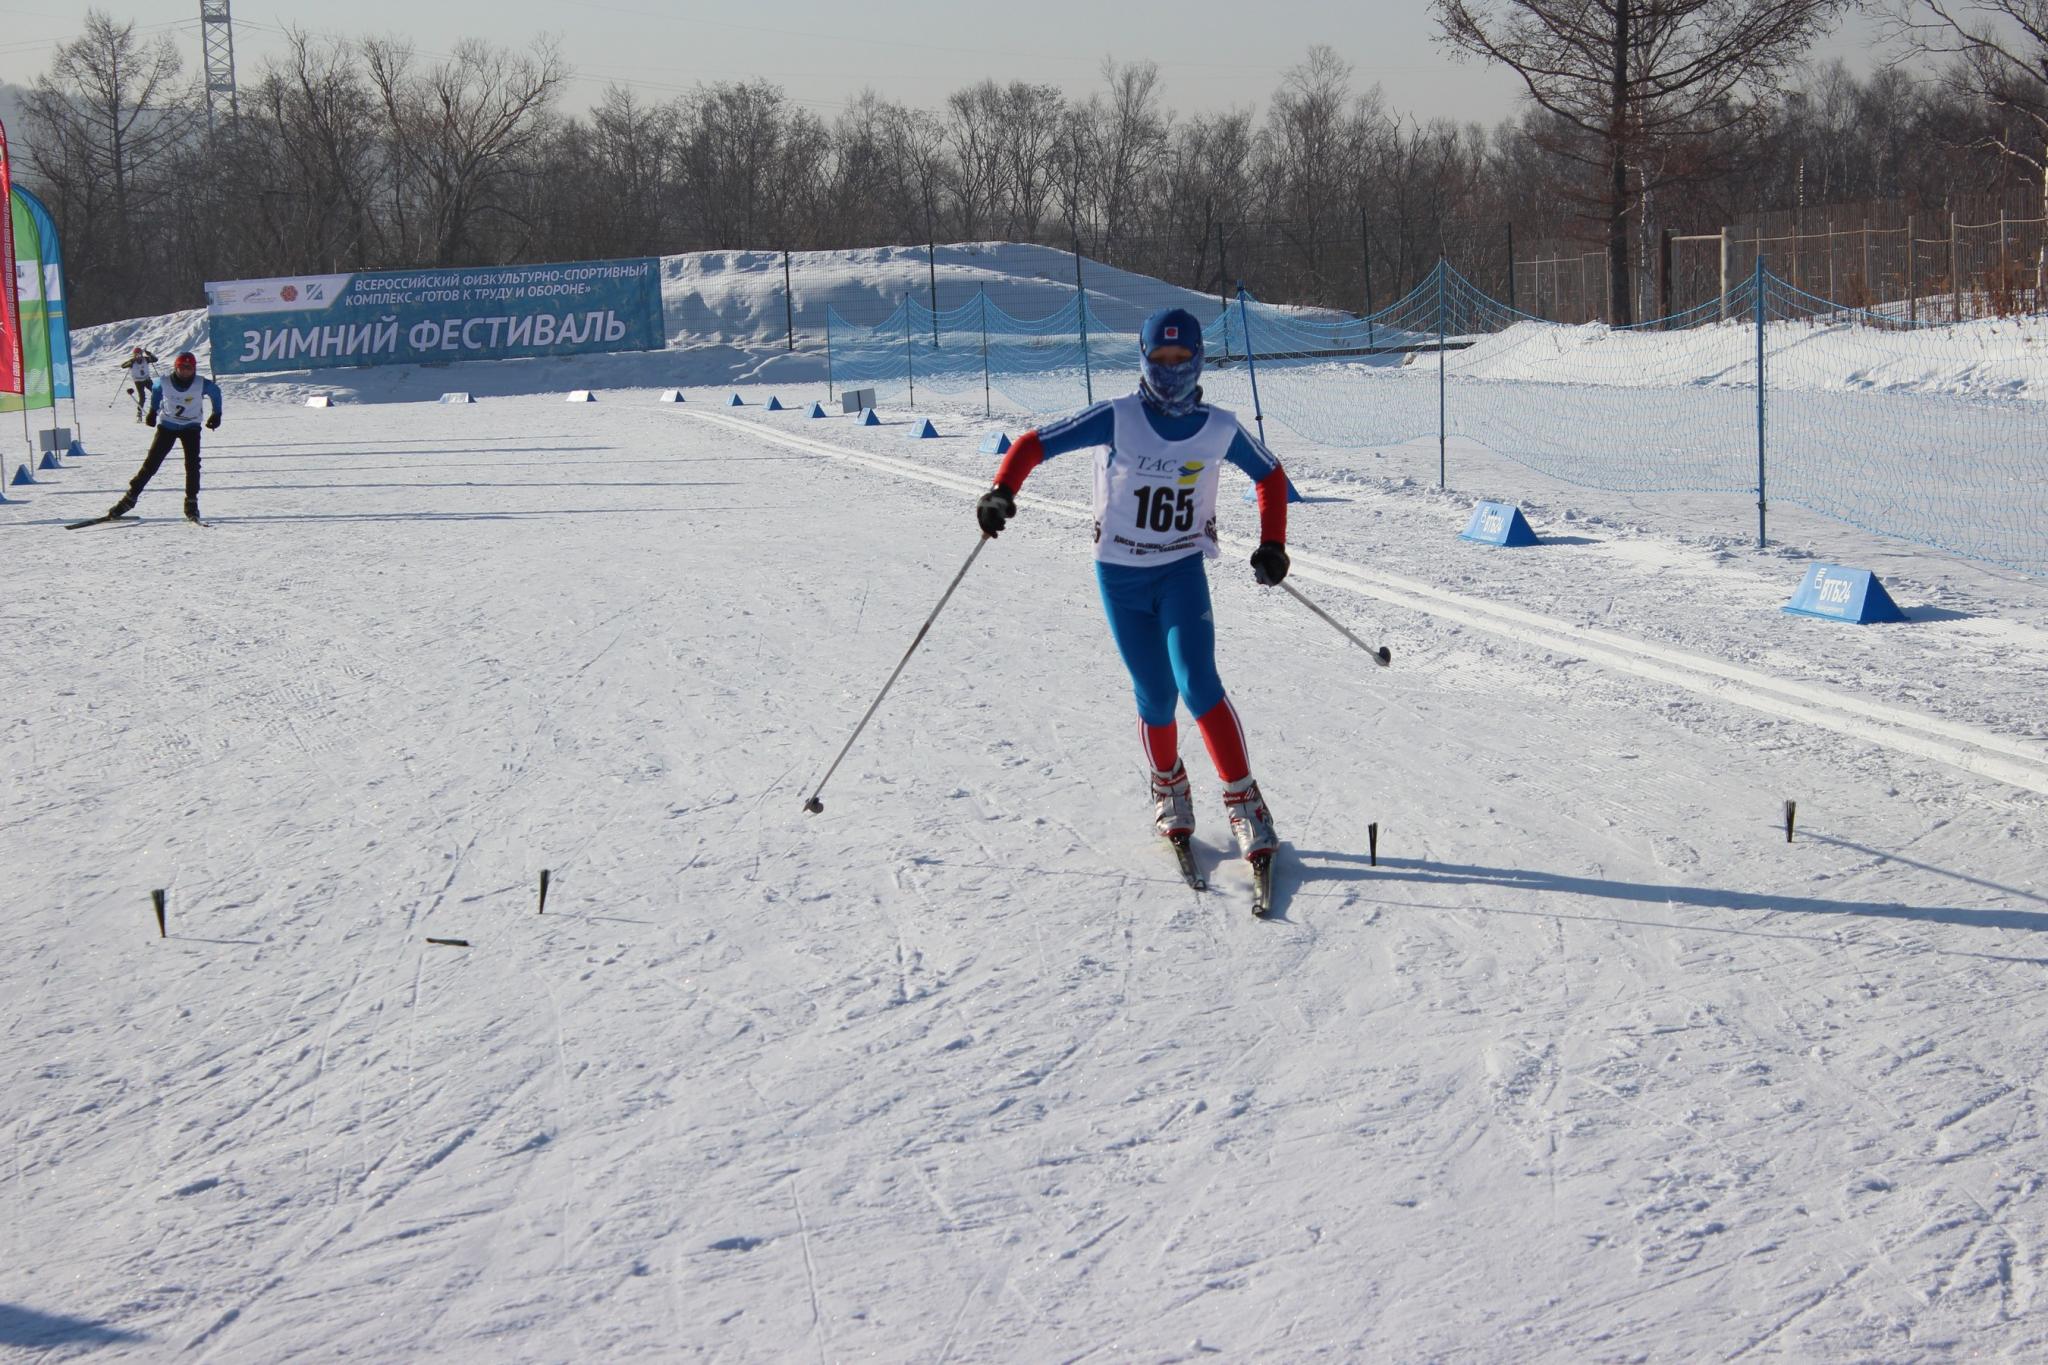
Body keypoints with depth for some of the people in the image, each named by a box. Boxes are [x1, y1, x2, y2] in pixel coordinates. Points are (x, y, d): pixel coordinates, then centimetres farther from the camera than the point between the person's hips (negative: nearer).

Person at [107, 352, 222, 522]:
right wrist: (153, 411, 14)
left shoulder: (201, 385, -20)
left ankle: (191, 505, -8)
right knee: (151, 463, -5)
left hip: (190, 427, 0)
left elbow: (216, 391, 2)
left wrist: (216, 414, 6)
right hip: (167, 425, 0)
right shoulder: (164, 383, -17)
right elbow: (155, 389, 7)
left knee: (192, 464, -17)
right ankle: (130, 497, 0)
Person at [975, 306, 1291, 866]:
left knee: (1198, 684, -18)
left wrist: (1272, 545, 3)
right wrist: (1001, 492, -31)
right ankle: (1168, 788, 30)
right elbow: (1034, 444, -13)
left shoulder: (1220, 429, -5)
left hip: (1183, 570, 0)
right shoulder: (1117, 419, -12)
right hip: (1120, 574, 0)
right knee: (1155, 698, 2)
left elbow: (1271, 475, 12)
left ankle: (1243, 800, -10)